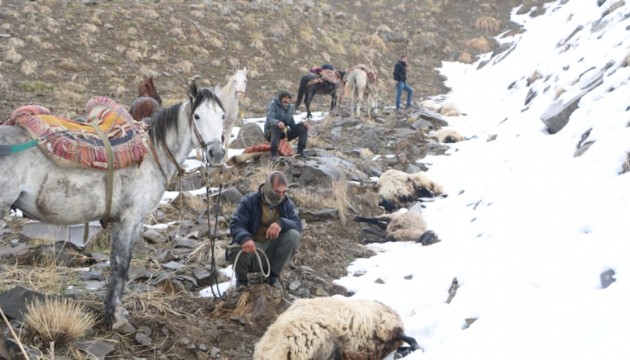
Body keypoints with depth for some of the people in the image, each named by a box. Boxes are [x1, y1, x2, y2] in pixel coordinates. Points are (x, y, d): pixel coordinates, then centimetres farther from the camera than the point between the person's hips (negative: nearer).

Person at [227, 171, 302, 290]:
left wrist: (282, 223, -36)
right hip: (253, 247, -3)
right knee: (237, 249, -37)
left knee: (293, 235, -24)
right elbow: (235, 225, -19)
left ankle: (273, 275, -5)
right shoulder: (249, 201, -10)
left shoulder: (287, 203, 0)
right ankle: (241, 279, 0)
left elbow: (298, 225, -12)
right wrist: (245, 238, -43)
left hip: (273, 249, 3)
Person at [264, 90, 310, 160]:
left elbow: (292, 125, 8)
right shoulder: (273, 105, -10)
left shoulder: (289, 107, 7)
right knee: (276, 126, -39)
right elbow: (270, 119, -27)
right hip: (270, 133, -6)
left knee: (303, 127, -6)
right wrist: (278, 122, -49)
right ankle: (274, 153, -38)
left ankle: (300, 152, -12)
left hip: (283, 133, 6)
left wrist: (303, 123, -12)